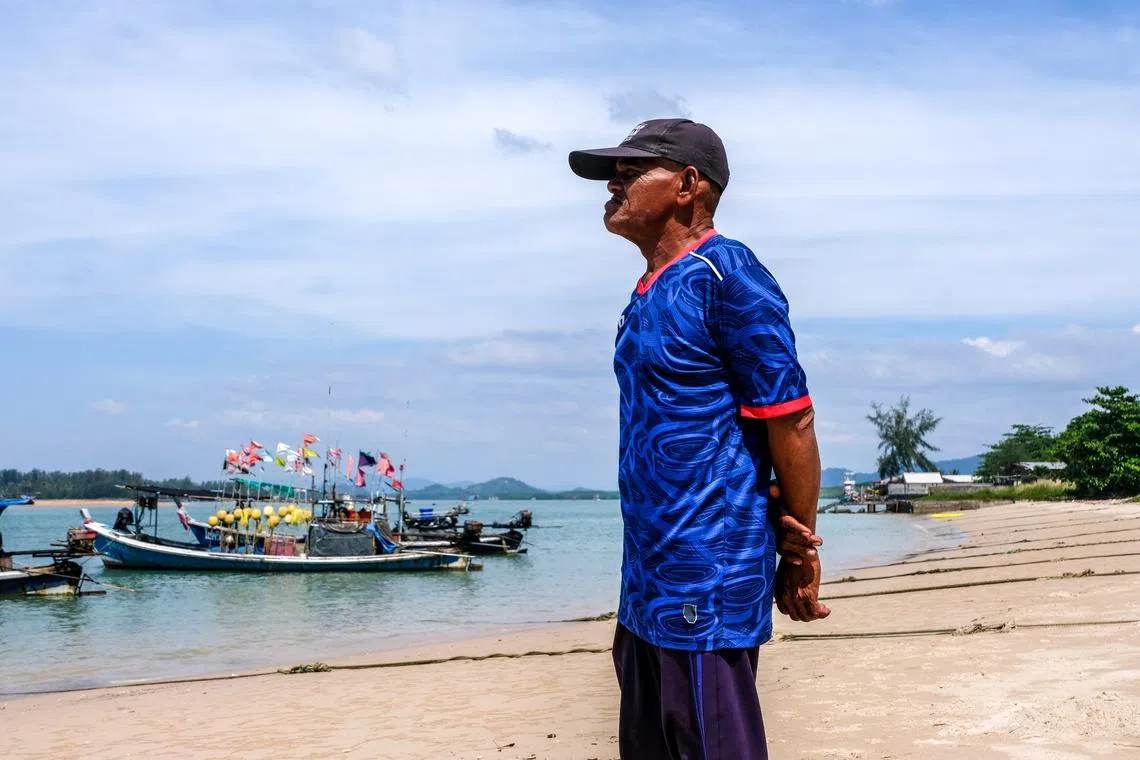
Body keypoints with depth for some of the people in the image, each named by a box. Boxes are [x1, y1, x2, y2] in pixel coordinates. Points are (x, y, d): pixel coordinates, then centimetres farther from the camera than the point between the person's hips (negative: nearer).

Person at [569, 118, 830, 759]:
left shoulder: (726, 275, -13)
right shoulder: (650, 294, 14)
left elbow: (791, 421, -14)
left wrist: (799, 555, -9)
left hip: (707, 584, -9)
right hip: (648, 582, 9)